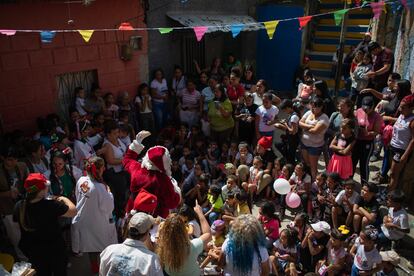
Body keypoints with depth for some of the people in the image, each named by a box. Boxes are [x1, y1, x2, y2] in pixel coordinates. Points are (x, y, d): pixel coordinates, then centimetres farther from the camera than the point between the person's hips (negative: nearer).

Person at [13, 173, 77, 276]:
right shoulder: (51, 206, -34)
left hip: (31, 251, 4)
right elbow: (73, 211, -23)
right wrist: (64, 199, -6)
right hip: (54, 250, -4)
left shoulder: (19, 206, -19)